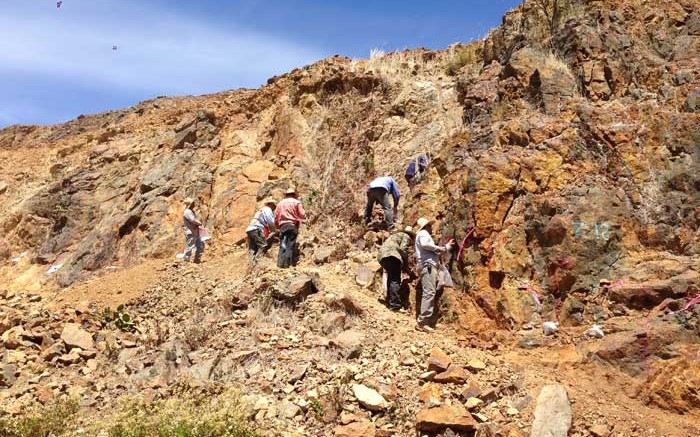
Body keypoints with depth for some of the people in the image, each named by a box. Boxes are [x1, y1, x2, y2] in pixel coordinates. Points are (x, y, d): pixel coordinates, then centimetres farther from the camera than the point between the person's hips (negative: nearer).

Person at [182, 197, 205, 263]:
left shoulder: (191, 211, 17)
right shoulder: (187, 212, -16)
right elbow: (193, 220, -24)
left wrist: (198, 226, 5)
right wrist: (200, 223, -7)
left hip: (195, 233, 10)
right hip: (190, 233, -10)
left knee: (200, 245, 12)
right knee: (189, 247, -4)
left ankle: (197, 259, 20)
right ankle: (185, 260, 5)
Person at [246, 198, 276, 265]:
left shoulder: (261, 210, 33)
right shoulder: (267, 209, 5)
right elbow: (271, 222, -3)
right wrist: (273, 230, 12)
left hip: (249, 230, 9)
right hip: (256, 230, -9)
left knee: (252, 249, 2)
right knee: (263, 246, -13)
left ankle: (251, 263, -10)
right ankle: (256, 261, -25)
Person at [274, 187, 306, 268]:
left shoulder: (280, 203, 18)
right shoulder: (296, 202, 6)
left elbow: (276, 216, 16)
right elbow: (302, 215, 0)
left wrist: (277, 226, 26)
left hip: (282, 226, 3)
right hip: (293, 225, -3)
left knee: (283, 245, -1)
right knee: (291, 244, -6)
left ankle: (281, 263, -10)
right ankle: (291, 262, -13)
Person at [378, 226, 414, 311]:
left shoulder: (395, 235, 36)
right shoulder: (406, 236, 12)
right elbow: (403, 249, -6)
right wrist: (406, 262, 7)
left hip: (382, 255, 9)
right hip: (391, 255, -9)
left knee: (391, 279, 17)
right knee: (395, 280, -13)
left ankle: (389, 303, 17)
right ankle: (395, 304, -23)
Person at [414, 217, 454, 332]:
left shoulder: (424, 235, 32)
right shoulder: (423, 233, 1)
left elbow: (434, 252, 37)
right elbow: (424, 244, -22)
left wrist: (447, 246, 45)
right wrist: (438, 248, -8)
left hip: (429, 265, 11)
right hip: (427, 265, -11)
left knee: (430, 293, 6)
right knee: (429, 292, -18)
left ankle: (424, 322, 3)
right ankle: (422, 322, -24)